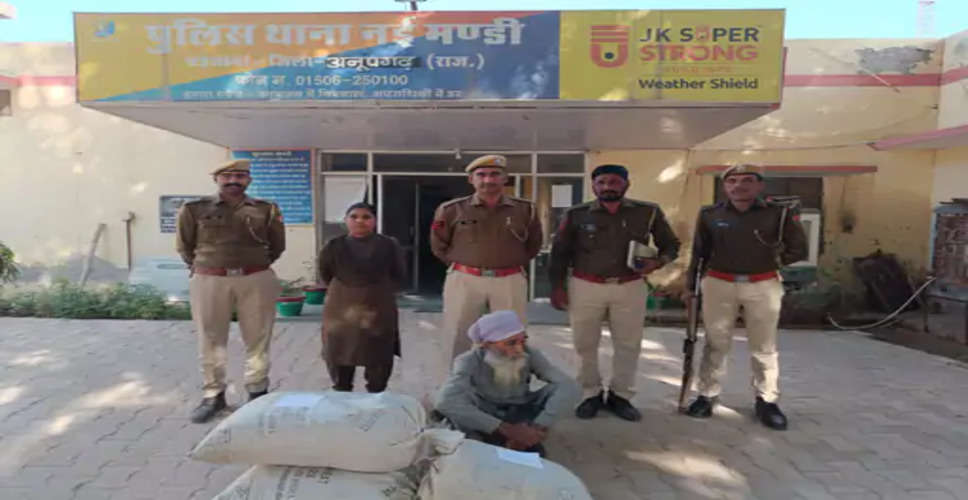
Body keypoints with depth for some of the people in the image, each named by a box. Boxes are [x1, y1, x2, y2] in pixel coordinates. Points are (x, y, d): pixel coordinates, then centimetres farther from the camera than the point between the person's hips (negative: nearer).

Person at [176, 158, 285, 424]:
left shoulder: (267, 210, 3)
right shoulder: (194, 209, 2)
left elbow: (277, 246, 12)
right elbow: (184, 247, 12)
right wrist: (201, 266, 14)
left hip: (257, 280, 0)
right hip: (209, 281, 0)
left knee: (258, 339, 7)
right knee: (210, 340, 8)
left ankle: (258, 393, 22)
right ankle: (213, 395, 23)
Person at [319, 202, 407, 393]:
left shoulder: (389, 245, -5)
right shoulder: (333, 246, -1)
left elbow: (399, 276, 4)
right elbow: (325, 275, 10)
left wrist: (379, 292, 2)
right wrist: (343, 292, 7)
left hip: (378, 308, -1)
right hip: (341, 309, 1)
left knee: (379, 354, 8)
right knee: (338, 352, 10)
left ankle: (376, 395, 26)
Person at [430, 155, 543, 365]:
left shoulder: (525, 209, 4)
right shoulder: (452, 210, 0)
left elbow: (533, 245, 17)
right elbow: (439, 247, 12)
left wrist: (512, 264, 10)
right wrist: (462, 264, 9)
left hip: (510, 281, 1)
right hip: (464, 280, 0)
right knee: (461, 340, 7)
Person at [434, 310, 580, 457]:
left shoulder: (530, 355, -20)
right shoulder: (470, 361, -26)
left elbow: (570, 388, -28)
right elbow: (445, 402, -44)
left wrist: (538, 427, -41)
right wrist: (506, 430, -46)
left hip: (520, 416, 3)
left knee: (558, 388, -22)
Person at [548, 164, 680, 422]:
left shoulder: (649, 212, 0)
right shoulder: (576, 214, -2)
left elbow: (671, 245, 8)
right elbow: (559, 253, 3)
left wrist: (657, 261, -13)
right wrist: (557, 286, -2)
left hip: (630, 287, 1)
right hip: (585, 286, 0)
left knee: (628, 345, 9)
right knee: (585, 345, 7)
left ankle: (620, 396, 27)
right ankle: (592, 395, 25)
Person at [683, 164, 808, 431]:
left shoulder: (778, 213, -3)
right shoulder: (710, 214, 0)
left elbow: (799, 249, 7)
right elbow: (699, 253, 7)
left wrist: (770, 262, 2)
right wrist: (690, 285, 8)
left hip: (763, 286, 0)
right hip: (718, 284, 1)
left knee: (764, 347, 9)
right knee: (716, 344, 8)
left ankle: (767, 401, 22)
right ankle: (707, 396, 19)